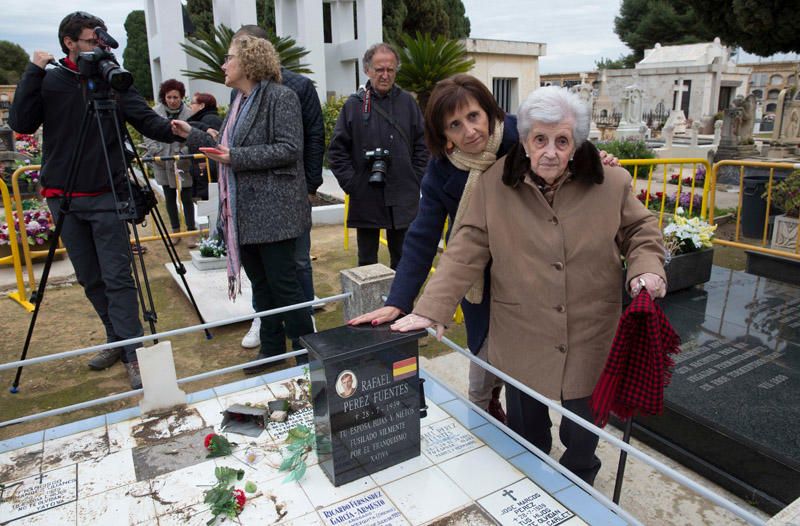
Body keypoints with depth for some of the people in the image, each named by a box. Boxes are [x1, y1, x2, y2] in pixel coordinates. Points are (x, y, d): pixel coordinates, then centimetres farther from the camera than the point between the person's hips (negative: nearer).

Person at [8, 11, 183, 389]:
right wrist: (33, 73, -11)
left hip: (106, 198, -2)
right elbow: (21, 124, -5)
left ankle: (133, 355, -1)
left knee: (117, 278, -6)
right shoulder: (50, 81, 5)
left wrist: (174, 131, -28)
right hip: (64, 199, 3)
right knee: (90, 279, 10)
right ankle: (117, 340, 25)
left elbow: (147, 121, -7)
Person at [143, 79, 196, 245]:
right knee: (169, 198, 14)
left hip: (183, 164, -3)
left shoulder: (188, 114, -11)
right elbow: (148, 137, 2)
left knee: (186, 198, 2)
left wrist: (181, 153, -20)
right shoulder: (155, 112, -2)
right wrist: (158, 152, -10)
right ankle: (175, 231, 26)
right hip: (162, 164, 3)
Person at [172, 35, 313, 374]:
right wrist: (192, 135, 17)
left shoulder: (280, 97, -9)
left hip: (272, 211, -9)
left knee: (282, 283, -3)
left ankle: (306, 351, 12)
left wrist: (237, 156, -20)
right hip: (243, 212, 9)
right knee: (260, 284, 14)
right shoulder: (240, 101, 18)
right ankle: (272, 348, 27)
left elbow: (289, 149, -19)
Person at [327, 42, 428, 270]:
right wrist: (350, 183, -6)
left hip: (403, 197, 2)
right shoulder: (353, 105, 0)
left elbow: (422, 145, 7)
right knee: (367, 259, 10)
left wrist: (415, 180, 0)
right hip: (365, 197, -1)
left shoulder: (408, 102, 4)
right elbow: (336, 149, 1)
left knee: (402, 258, 14)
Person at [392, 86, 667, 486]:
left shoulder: (611, 183, -7)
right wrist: (431, 309, -17)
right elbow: (466, 252, -11)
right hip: (521, 343, 0)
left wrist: (646, 267, -14)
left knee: (582, 435, 17)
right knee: (526, 431, 21)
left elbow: (640, 230, 7)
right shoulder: (495, 184, -10)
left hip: (588, 342, 1)